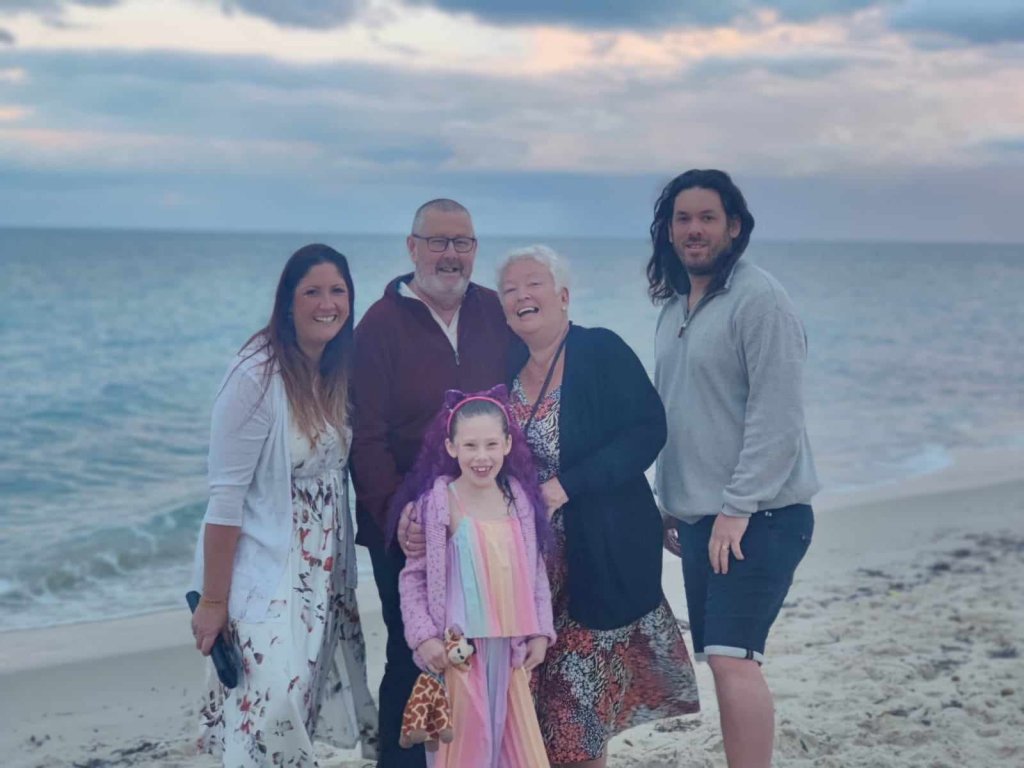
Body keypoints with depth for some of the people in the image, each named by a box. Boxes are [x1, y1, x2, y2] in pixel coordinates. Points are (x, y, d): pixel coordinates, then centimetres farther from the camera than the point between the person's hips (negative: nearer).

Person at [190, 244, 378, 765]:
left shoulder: (344, 370, 2)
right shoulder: (256, 376, -18)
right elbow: (226, 494, -17)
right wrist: (212, 599, -16)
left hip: (327, 563, 7)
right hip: (266, 565, -6)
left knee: (315, 688, 10)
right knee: (276, 699, -16)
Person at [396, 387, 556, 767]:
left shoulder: (520, 498, 3)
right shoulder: (437, 503, -10)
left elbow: (536, 570, 9)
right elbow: (413, 576, -7)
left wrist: (540, 632, 5)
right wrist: (423, 636, -13)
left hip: (511, 645, 4)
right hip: (460, 646, -4)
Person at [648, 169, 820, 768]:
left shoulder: (758, 297, -12)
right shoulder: (675, 307, 14)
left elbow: (777, 415, -17)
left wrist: (739, 507, -20)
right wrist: (670, 503, 16)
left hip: (757, 515, -8)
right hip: (699, 514, 8)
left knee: (732, 657, -15)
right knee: (725, 657, 10)